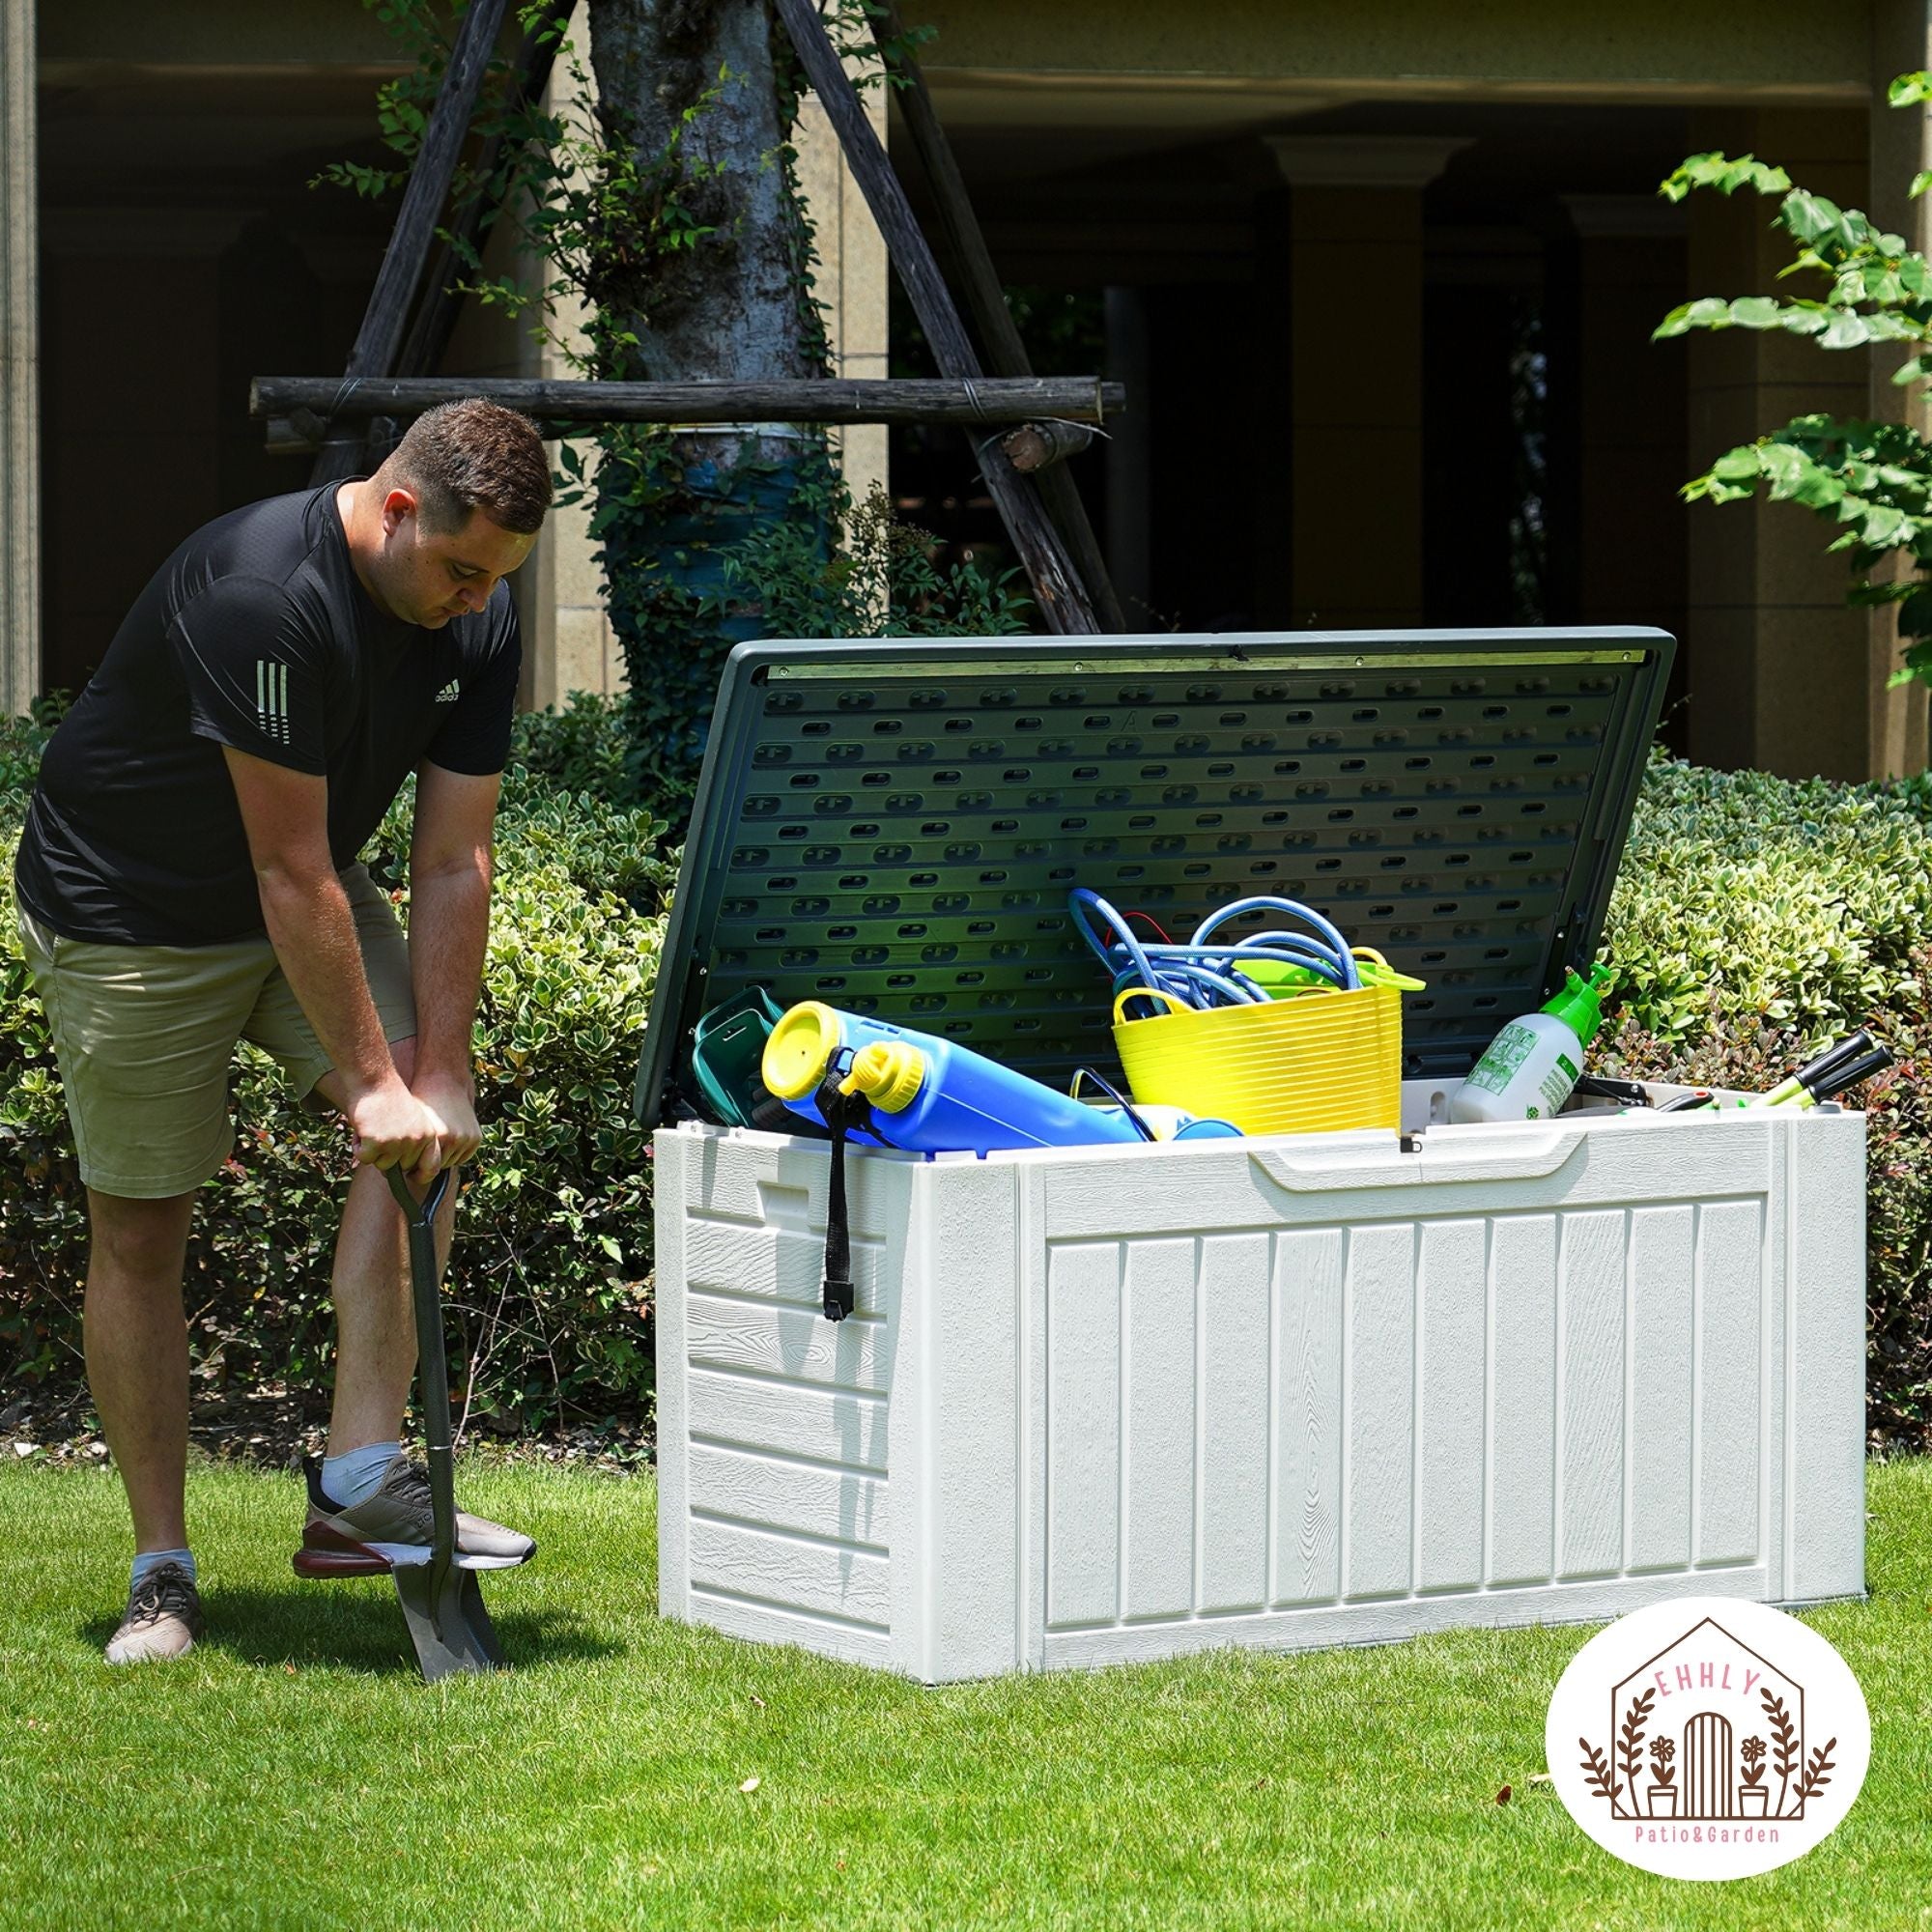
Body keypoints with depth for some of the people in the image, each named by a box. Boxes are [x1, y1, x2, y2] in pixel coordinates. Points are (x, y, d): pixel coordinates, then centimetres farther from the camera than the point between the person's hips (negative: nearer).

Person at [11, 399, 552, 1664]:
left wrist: (437, 1071, -18)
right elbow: (290, 870, -31)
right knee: (139, 1229, -2)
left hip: (308, 898, 6)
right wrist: (370, 1082, -28)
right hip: (130, 910, -6)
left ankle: (363, 1482, -19)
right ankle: (162, 1569, 7)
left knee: (424, 1123, -16)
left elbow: (453, 866, -10)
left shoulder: (477, 625, -11)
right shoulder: (265, 596, -33)